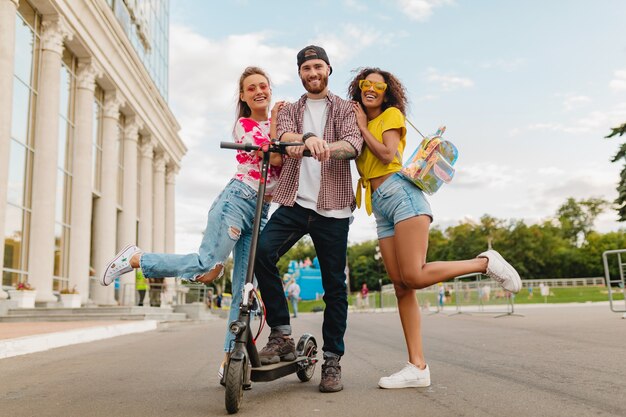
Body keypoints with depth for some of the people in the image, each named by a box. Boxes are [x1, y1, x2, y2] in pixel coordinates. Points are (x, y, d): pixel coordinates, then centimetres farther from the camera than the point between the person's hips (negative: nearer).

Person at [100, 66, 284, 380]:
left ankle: (229, 362, 5)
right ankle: (134, 258, -1)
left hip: (261, 211, 6)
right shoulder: (244, 124, 1)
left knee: (244, 291, 1)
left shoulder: (276, 124, 21)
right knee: (206, 266, -21)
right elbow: (274, 156, -13)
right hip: (236, 200, -6)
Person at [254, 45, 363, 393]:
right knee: (262, 251, -22)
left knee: (334, 286, 1)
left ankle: (332, 360, 13)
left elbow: (354, 144, -9)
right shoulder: (291, 110, 18)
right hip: (294, 202, 2)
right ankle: (282, 335, -8)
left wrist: (324, 147, -32)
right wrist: (308, 138, -31)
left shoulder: (344, 109, 11)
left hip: (333, 208, -1)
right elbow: (284, 134, -6)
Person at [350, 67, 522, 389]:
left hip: (401, 193, -7)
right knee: (401, 286, -2)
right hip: (380, 206, 7)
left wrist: (362, 126, 1)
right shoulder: (360, 124, 25)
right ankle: (418, 367, -3)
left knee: (413, 277, -21)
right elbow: (365, 169, 15)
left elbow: (387, 154, -10)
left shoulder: (391, 115, 7)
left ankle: (485, 263, -1)